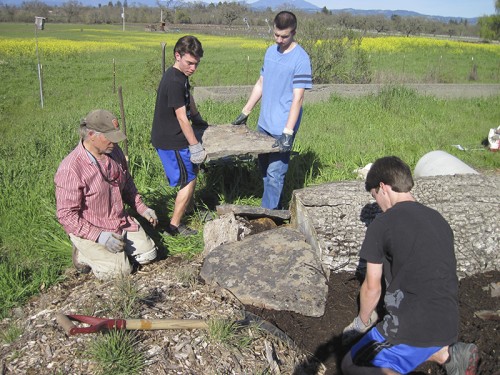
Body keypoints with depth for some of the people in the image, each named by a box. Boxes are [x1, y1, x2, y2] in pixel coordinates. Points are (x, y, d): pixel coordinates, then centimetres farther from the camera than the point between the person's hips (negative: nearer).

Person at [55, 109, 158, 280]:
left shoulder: (114, 152, -3)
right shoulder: (70, 169, -26)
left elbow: (127, 183, 15)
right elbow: (66, 215, -23)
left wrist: (142, 208, 5)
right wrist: (99, 236, -28)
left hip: (121, 220, 7)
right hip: (90, 230, -6)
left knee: (148, 254, 2)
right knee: (121, 269, -15)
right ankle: (84, 253, 7)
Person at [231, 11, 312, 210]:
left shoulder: (301, 59, -15)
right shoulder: (270, 51, 7)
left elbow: (298, 98, -20)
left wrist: (288, 132, -26)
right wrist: (245, 113, 16)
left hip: (282, 128, -7)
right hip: (264, 124, 8)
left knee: (274, 174, -2)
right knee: (264, 168, 17)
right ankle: (276, 206, 34)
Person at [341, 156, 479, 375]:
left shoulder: (381, 225, -9)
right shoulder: (439, 219, 11)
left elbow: (372, 287, -3)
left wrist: (362, 321, 17)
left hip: (412, 325, -8)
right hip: (448, 325, 8)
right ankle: (447, 352, 9)